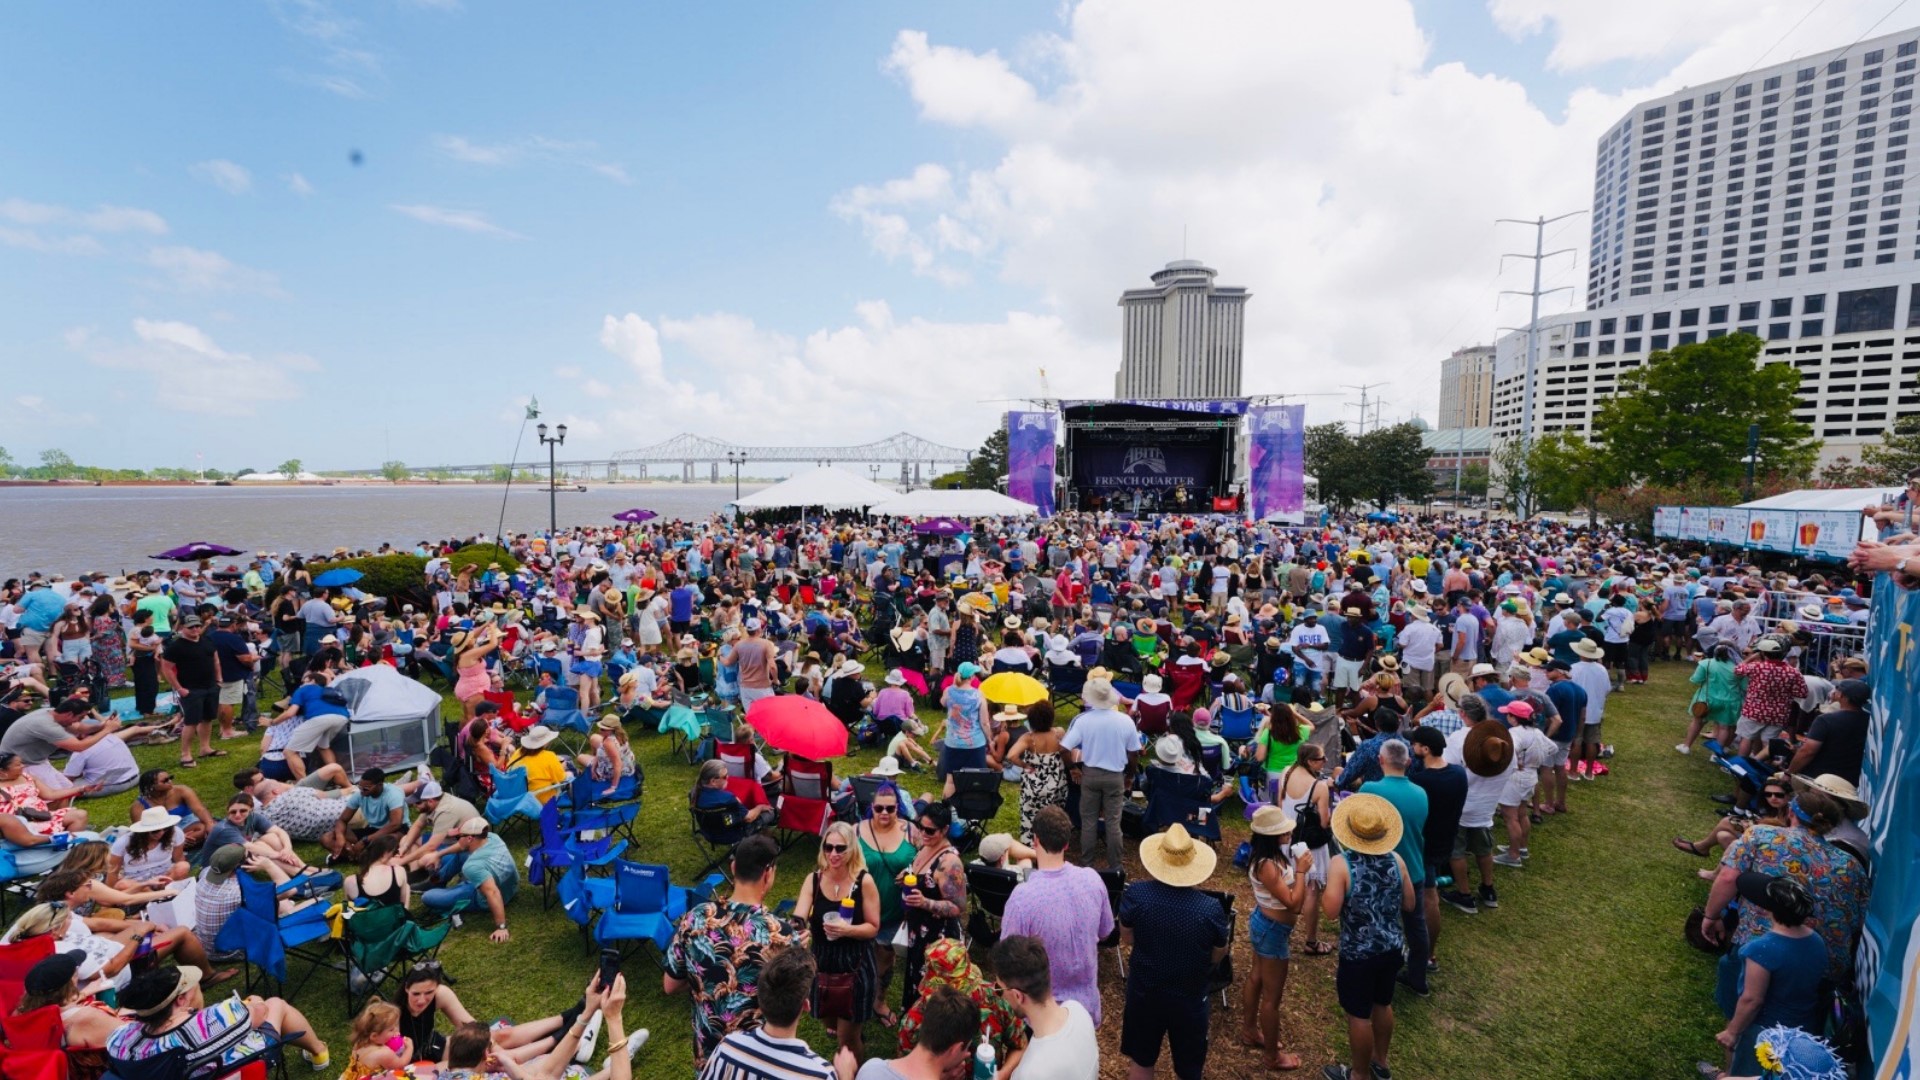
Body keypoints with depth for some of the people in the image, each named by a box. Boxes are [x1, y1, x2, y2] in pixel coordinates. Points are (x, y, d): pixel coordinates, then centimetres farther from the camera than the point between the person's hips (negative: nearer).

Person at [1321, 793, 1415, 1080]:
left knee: (1359, 1015, 12)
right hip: (1392, 948, 6)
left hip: (1358, 953, -5)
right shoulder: (1396, 860, -8)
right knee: (1383, 1004, 25)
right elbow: (1409, 905, 2)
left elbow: (1331, 912, -22)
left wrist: (1331, 884, -5)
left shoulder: (1341, 864, -23)